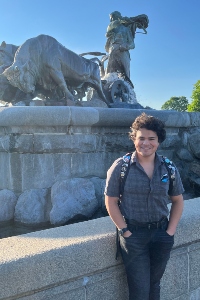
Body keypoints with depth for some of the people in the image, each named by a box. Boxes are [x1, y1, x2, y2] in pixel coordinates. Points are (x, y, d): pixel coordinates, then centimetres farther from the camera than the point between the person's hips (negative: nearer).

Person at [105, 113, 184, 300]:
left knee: (154, 284, 19)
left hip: (161, 234, 3)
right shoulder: (121, 167, -10)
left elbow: (177, 200, 8)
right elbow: (111, 202, -7)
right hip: (134, 235, -3)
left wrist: (170, 231, -1)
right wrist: (125, 231, -11)